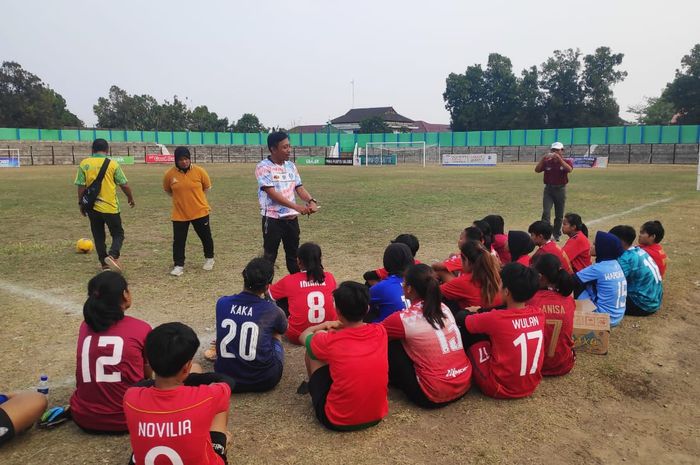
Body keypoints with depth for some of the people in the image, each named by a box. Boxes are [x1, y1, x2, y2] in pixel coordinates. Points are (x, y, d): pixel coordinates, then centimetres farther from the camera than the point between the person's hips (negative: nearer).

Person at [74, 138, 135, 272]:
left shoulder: (84, 164, -1)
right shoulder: (112, 164, -6)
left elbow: (81, 186, -2)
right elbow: (124, 185, -2)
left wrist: (81, 203, 10)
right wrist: (130, 198, 15)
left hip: (92, 207, 3)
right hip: (110, 207, -3)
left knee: (98, 237, 15)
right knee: (118, 234, 8)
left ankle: (105, 264, 18)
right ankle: (112, 255, -17)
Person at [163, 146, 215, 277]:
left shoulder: (199, 171, -9)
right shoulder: (169, 174, -7)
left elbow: (207, 187, 6)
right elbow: (167, 190, 12)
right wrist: (181, 198, 9)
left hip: (200, 211, 0)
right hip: (179, 214, 0)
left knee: (206, 237, 14)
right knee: (178, 240, 3)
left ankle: (209, 259, 36)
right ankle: (178, 265, 16)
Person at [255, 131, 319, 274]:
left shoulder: (291, 166, 8)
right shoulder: (263, 167, -12)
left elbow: (299, 187, 6)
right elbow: (272, 193, -21)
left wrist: (311, 201, -16)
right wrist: (297, 207, -28)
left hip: (291, 218, 6)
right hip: (273, 218, -6)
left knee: (293, 254, 16)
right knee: (270, 256, 4)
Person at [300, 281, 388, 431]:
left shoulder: (330, 342, -18)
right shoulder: (380, 332, -9)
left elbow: (304, 335, 7)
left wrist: (324, 325, 22)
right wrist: (343, 327, 17)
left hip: (336, 420, -4)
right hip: (377, 415, 4)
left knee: (313, 350, 9)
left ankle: (312, 387, 35)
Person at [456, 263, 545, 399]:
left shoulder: (495, 318, -23)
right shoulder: (539, 313, -7)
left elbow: (461, 319, -5)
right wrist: (486, 316, 19)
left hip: (501, 388, -6)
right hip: (531, 385, 6)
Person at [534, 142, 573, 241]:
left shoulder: (566, 161, -3)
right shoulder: (546, 162, 2)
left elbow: (569, 169, -25)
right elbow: (537, 170, -12)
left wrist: (559, 158, -30)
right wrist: (543, 158, -24)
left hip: (561, 190, 0)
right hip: (548, 189, 0)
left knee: (559, 215, 10)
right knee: (546, 213, -11)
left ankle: (557, 235, 24)